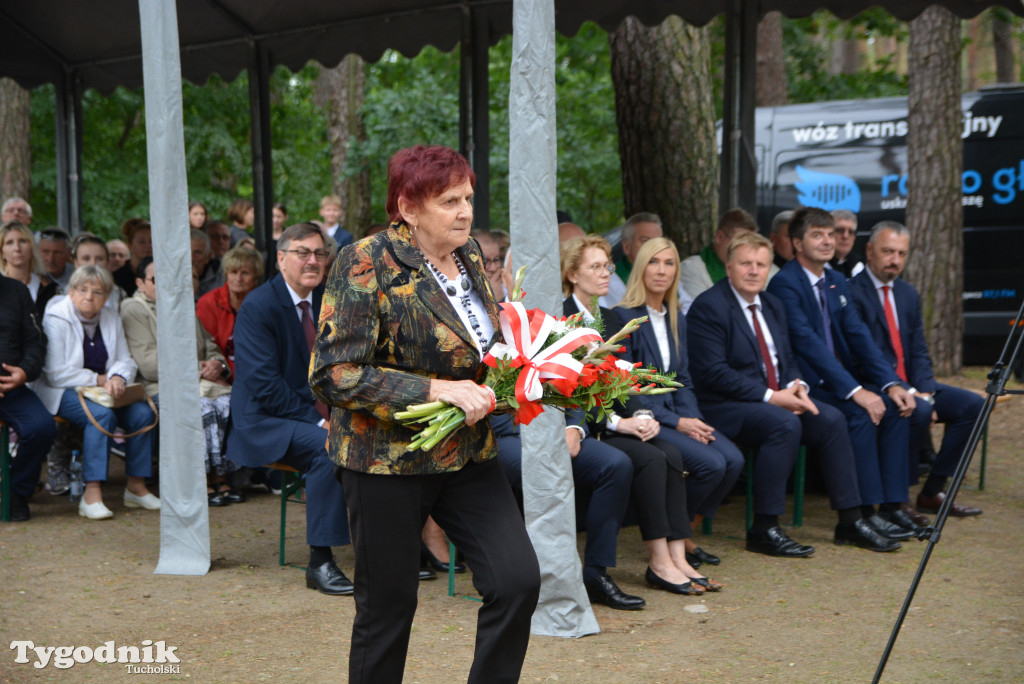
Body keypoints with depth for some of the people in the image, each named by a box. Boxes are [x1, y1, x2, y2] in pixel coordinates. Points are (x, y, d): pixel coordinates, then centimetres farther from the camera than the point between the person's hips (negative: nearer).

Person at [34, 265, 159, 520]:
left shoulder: (111, 319, 11)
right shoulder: (55, 319, -8)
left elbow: (125, 361, 9)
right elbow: (56, 374, -14)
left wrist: (117, 378, -15)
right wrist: (98, 380, -13)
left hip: (103, 389, 6)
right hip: (62, 393, -6)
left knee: (143, 412, -20)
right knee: (102, 414, -35)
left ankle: (136, 486, -8)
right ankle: (92, 494, -35)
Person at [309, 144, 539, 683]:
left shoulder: (469, 255, 6)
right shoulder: (367, 264, -15)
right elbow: (335, 374, -21)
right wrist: (437, 390, -24)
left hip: (467, 453, 6)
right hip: (387, 458, -6)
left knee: (518, 579, -5)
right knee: (387, 605, 6)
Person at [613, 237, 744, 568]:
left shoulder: (676, 320, 16)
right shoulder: (623, 317, -7)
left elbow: (683, 382, 16)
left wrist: (693, 419, -4)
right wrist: (677, 423, -16)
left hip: (676, 414, 7)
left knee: (733, 459, -17)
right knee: (710, 463, -25)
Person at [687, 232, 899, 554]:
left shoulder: (772, 305, 17)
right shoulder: (708, 307, -10)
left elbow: (788, 359, 20)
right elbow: (714, 373, -18)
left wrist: (796, 386, -5)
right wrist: (770, 396, -20)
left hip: (776, 398, 8)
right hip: (726, 406, -8)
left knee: (831, 419, -12)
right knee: (785, 424, -32)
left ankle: (850, 521, -4)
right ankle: (763, 530, -24)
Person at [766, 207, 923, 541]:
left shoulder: (836, 281, 13)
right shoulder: (784, 283, -13)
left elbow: (859, 335, 6)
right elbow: (807, 342, -23)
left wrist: (891, 383, -9)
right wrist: (856, 391, -29)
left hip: (840, 379, 8)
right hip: (805, 384, -8)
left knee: (896, 407, -13)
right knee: (860, 413, -29)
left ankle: (892, 506, -10)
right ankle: (865, 512, -21)